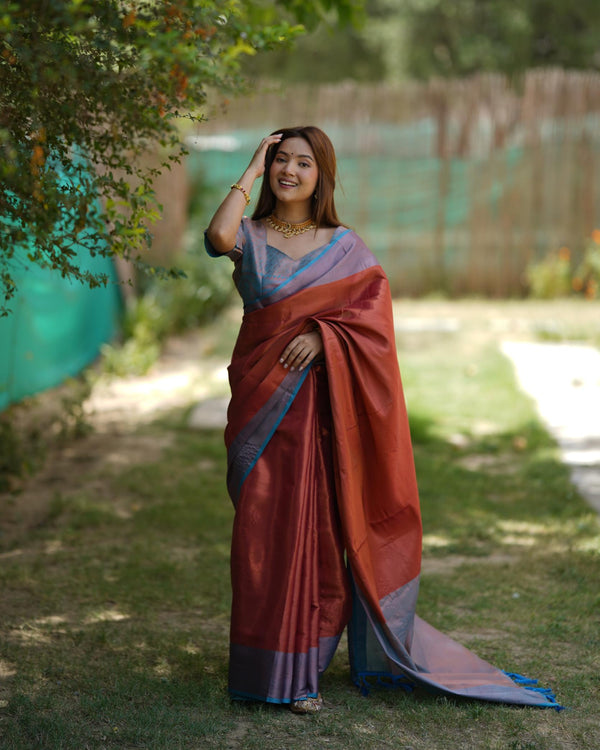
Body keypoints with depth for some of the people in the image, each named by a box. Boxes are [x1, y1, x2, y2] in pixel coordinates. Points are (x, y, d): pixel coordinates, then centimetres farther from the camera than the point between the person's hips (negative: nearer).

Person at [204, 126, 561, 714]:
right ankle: (267, 665, 10)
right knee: (263, 529, 1)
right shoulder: (250, 238, 6)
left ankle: (303, 668, 11)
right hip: (260, 401, 0)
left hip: (320, 402, 0)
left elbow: (375, 307, -3)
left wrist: (322, 335, -18)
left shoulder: (345, 246, 7)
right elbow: (217, 235, -17)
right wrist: (250, 173, -7)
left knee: (316, 528, 1)